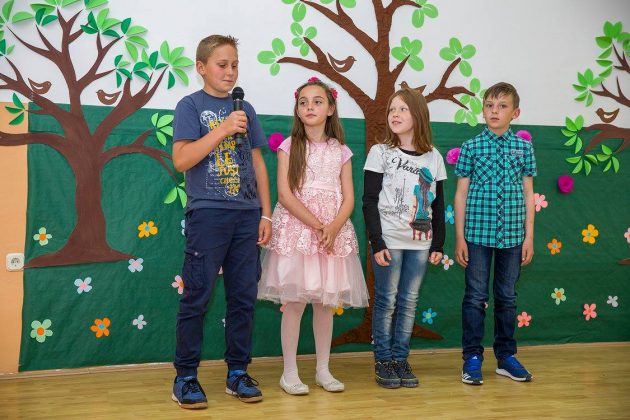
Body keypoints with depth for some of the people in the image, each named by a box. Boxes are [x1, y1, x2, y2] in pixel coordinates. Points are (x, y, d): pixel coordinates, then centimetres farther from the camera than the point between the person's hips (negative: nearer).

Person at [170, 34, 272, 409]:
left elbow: (257, 163, 14)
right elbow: (181, 159, -11)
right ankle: (186, 376, 10)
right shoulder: (191, 105, 0)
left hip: (247, 215, 5)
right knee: (197, 296, -1)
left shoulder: (245, 109, 14)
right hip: (208, 213, -5)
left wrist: (265, 214, 9)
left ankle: (238, 371, 18)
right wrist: (222, 129, -17)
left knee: (244, 296, 7)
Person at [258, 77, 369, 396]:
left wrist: (334, 227, -15)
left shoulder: (340, 152, 9)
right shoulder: (289, 147, 1)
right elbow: (285, 194, -7)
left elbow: (349, 198, 4)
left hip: (333, 232, 3)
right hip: (297, 229, -3)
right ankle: (289, 372, 8)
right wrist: (317, 225, -14)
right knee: (294, 301, -3)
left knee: (326, 301, 7)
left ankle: (323, 370, 19)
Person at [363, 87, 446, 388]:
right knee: (386, 301, 1)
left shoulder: (433, 157, 7)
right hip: (388, 241, -3)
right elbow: (369, 202, -5)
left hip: (420, 242, 3)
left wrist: (438, 244, 7)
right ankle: (383, 361, 12)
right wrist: (376, 243, -12)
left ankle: (400, 359, 18)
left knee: (409, 302, 7)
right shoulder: (380, 153, -1)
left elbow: (438, 205, 11)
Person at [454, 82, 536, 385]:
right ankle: (472, 358, 14)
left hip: (512, 235, 2)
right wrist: (460, 237, -2)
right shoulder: (471, 147, 0)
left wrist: (529, 237, 3)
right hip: (478, 233, -2)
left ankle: (506, 356, 24)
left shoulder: (524, 147, 5)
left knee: (507, 297, 12)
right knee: (476, 297, 3)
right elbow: (461, 193, 1)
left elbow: (528, 194, 7)